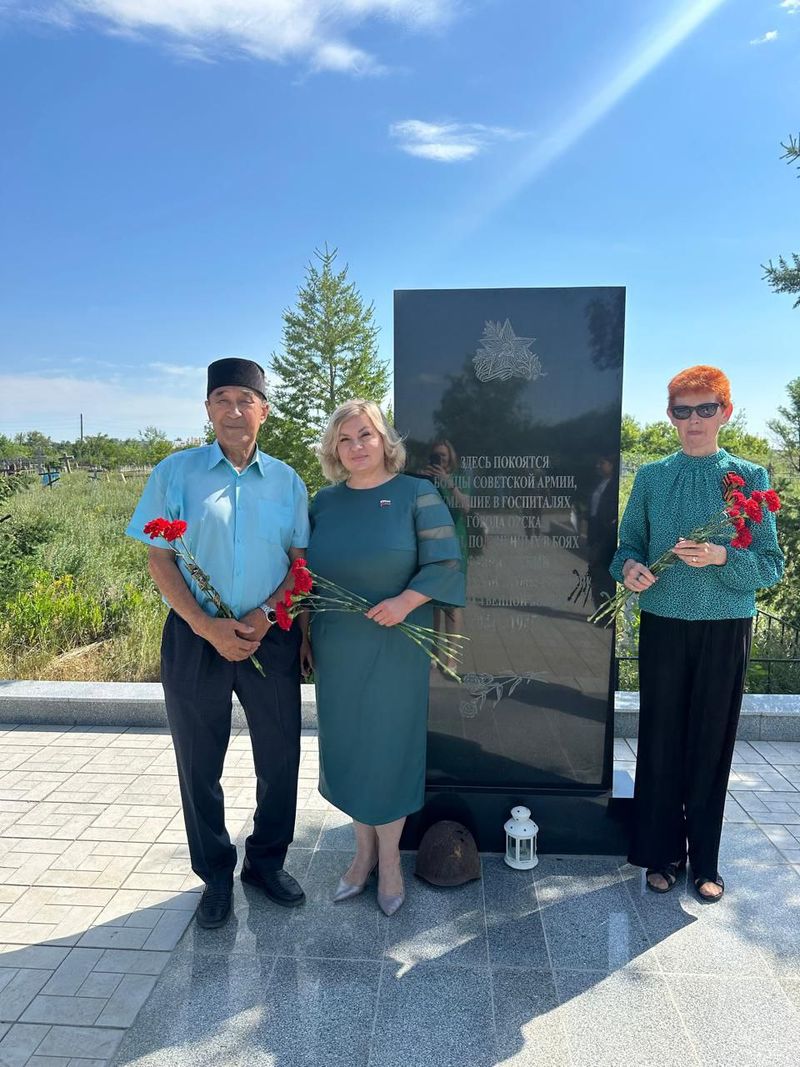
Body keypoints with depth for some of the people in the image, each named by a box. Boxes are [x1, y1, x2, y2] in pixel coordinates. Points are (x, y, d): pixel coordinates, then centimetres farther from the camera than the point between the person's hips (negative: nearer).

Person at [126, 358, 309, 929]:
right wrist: (208, 627, -13)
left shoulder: (286, 480, 4)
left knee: (280, 758, 11)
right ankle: (216, 875, 33)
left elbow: (301, 560, 5)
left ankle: (266, 861, 36)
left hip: (271, 638, 2)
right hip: (196, 638, -1)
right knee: (200, 764, 11)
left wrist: (264, 614, -12)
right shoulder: (176, 472, -2)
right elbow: (159, 559, -4)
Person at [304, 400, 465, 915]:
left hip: (395, 646, -4)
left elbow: (446, 563, -9)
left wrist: (406, 601, -23)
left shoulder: (416, 494, -5)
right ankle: (364, 849, 31)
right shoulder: (324, 501, 6)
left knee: (389, 746, 5)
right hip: (337, 649, 4)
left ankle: (390, 857, 25)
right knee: (347, 745, 11)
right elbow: (306, 573, 13)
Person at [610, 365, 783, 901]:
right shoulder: (651, 477, 3)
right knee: (661, 740, 8)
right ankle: (663, 853, 26)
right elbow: (629, 545, 7)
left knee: (712, 743, 8)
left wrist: (723, 557, -21)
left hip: (725, 631, -1)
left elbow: (771, 565, -2)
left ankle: (705, 860, 27)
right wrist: (630, 567, -16)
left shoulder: (750, 477, 0)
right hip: (664, 626, 1)